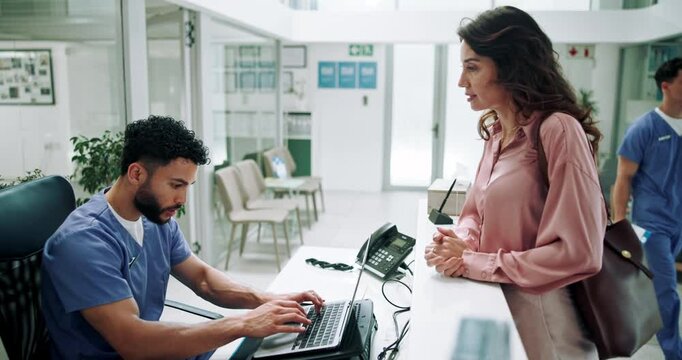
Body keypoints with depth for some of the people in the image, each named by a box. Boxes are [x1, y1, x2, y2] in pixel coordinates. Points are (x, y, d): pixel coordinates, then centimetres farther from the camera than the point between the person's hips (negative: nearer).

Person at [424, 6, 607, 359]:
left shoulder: (558, 130, -20)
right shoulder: (496, 132, 6)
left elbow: (577, 253, -23)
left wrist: (475, 263, -19)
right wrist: (459, 240, -10)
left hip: (539, 312, -7)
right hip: (496, 303, 8)